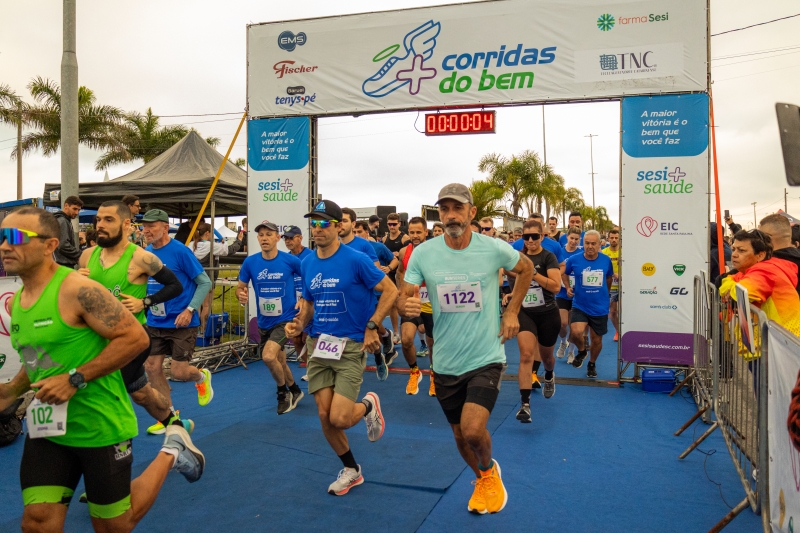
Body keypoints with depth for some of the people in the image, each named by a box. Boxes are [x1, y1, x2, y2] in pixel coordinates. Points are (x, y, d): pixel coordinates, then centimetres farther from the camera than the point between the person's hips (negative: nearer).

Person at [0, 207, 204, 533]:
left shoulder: (78, 289, -20)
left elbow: (136, 337, -22)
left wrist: (76, 379, -23)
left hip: (100, 426, -7)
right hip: (48, 426, 7)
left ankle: (172, 452, 28)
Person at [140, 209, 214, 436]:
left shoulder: (180, 251, -14)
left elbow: (205, 282, -12)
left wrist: (190, 310, -20)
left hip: (181, 322, -6)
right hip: (155, 322, 6)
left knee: (178, 371, -4)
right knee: (151, 367, 4)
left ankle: (202, 377, 32)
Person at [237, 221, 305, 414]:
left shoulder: (290, 260, -13)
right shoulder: (250, 262, -6)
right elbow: (240, 287, 5)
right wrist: (241, 295, -17)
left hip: (286, 319, -5)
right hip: (264, 322, 5)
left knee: (268, 356, -24)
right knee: (279, 362, 19)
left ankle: (283, 393, 4)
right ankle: (295, 391, 47)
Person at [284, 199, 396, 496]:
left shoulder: (355, 259, -11)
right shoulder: (307, 264, 7)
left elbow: (390, 291, -8)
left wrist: (371, 327, -14)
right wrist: (299, 324, -2)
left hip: (350, 347, -5)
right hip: (318, 346, 6)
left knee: (340, 418, -12)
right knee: (325, 416, 6)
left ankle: (368, 405, 24)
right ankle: (351, 470, 30)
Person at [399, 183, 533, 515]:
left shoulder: (495, 249, -11)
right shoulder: (423, 253, -8)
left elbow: (526, 269, 9)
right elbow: (403, 298, -7)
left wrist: (511, 312, 3)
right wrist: (408, 306, -32)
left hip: (486, 358, -2)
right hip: (445, 363, 3)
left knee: (473, 429, -19)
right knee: (460, 434, 16)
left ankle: (489, 471, 17)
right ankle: (481, 480, 48)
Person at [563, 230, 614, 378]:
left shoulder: (606, 260, -5)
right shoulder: (574, 259, -10)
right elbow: (564, 273, 10)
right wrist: (568, 287, -1)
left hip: (600, 308, 2)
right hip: (580, 306, -2)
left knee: (597, 340, 12)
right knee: (575, 333, -24)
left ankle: (592, 364, 40)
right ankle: (581, 350, 10)